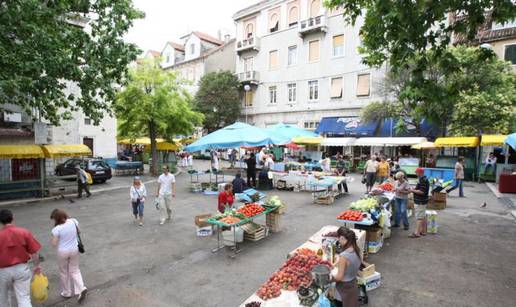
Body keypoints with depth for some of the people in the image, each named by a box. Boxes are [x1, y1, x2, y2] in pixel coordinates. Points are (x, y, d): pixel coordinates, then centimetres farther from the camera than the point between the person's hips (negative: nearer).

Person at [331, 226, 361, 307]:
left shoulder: (343, 256, -33)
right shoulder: (356, 250, -11)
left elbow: (339, 277, -25)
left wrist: (330, 277, -7)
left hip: (345, 288, -7)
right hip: (353, 284, 7)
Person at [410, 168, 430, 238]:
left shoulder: (423, 180, -21)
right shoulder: (424, 179, 12)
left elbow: (421, 192, -25)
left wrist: (412, 190, -16)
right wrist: (414, 189, 12)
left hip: (420, 202, -11)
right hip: (421, 201, 11)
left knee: (419, 217, -7)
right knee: (423, 216, 16)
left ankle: (417, 233, -4)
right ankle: (423, 231, 25)